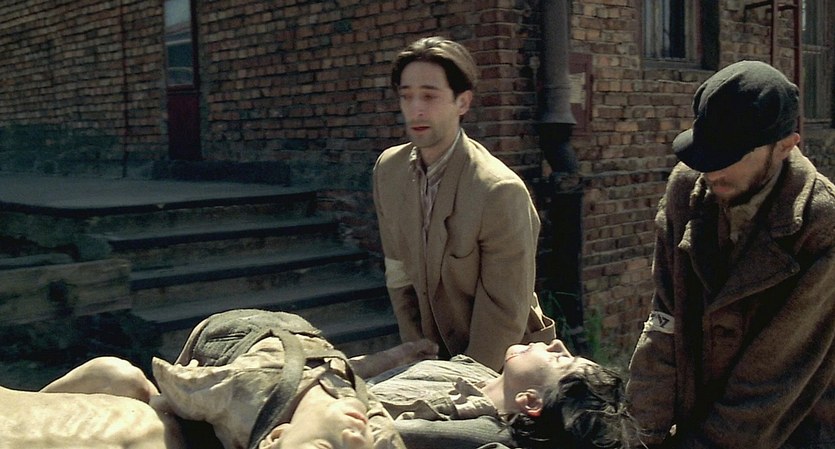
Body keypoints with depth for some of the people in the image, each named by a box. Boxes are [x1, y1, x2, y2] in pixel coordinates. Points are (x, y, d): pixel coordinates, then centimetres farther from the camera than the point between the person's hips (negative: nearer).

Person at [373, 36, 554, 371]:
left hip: (497, 365, -4)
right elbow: (400, 276, 1)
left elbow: (506, 313, -20)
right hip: (437, 354, 5)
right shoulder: (387, 170, -5)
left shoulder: (501, 192, -25)